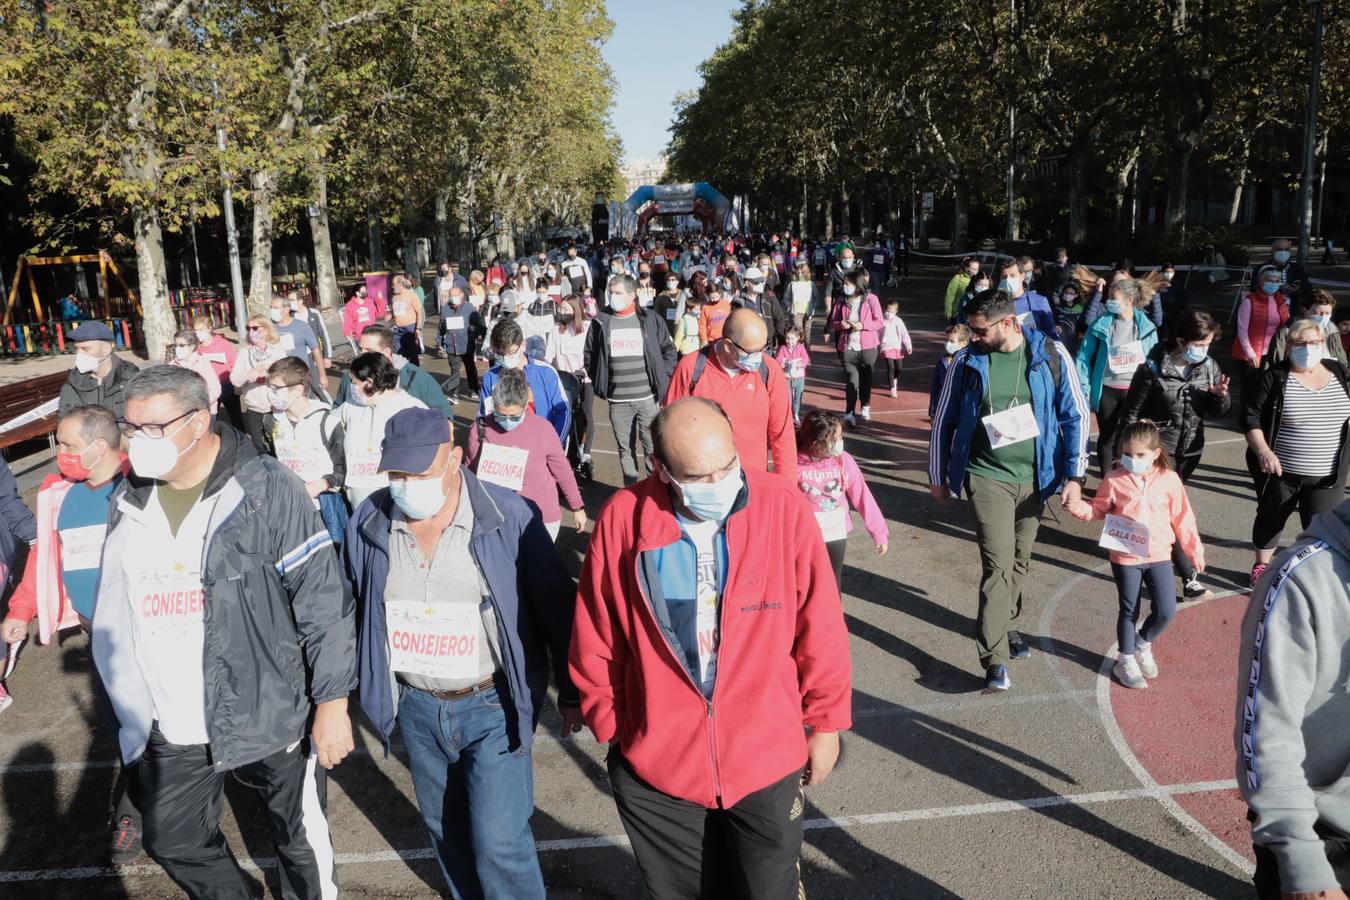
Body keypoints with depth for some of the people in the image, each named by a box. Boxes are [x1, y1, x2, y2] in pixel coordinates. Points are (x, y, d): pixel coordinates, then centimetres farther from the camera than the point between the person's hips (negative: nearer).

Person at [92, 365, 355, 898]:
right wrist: (133, 715, 11)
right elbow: (115, 624, 12)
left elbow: (324, 603, -14)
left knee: (302, 841, 12)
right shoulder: (129, 507, 4)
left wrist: (332, 703, -14)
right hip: (172, 731, 6)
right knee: (173, 843, 18)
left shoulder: (266, 490, -14)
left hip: (272, 715, -5)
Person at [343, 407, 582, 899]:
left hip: (492, 705, -4)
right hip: (417, 707, 4)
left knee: (499, 843, -4)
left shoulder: (507, 516, -18)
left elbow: (556, 606, -10)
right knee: (446, 831, 21)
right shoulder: (368, 523, -7)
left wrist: (570, 694, -3)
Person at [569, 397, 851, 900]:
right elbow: (595, 642, -2)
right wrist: (612, 726, 5)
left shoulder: (783, 507, -15)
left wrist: (825, 722, 2)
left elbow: (819, 627, -5)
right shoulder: (623, 519, -13)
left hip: (766, 762, -1)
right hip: (656, 764, 1)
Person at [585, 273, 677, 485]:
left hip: (648, 398, -1)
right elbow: (589, 354, 12)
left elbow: (669, 350, 8)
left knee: (652, 447, 0)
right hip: (617, 401, 2)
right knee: (625, 449, 10)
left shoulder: (650, 320, 0)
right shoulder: (601, 322, 3)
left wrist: (661, 378, 1)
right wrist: (599, 381, 4)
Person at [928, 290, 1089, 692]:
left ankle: (1007, 624, 39)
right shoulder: (967, 361, -7)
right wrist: (937, 476, 7)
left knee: (1020, 561, 15)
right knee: (999, 564, -9)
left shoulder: (1051, 355, -7)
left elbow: (1075, 415, 0)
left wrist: (1074, 474, -5)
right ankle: (995, 659, -3)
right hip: (988, 477, -2)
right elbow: (944, 420, 3)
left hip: (1035, 477, 2)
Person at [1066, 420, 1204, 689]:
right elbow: (1098, 510, 2)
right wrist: (1077, 507, -18)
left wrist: (1194, 550, 8)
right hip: (1125, 557, -1)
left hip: (1159, 556, 2)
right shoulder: (1114, 480, -7)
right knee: (1129, 611, 8)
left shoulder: (1169, 480, -4)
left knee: (1166, 611, 0)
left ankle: (1143, 644, 28)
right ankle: (1126, 660, 25)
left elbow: (1183, 518, 3)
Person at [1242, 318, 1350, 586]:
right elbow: (1251, 416, -10)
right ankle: (1261, 565, 38)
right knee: (1271, 519, 17)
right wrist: (1262, 451, -21)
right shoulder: (1274, 377, -8)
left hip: (1328, 474, 2)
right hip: (1280, 471, -2)